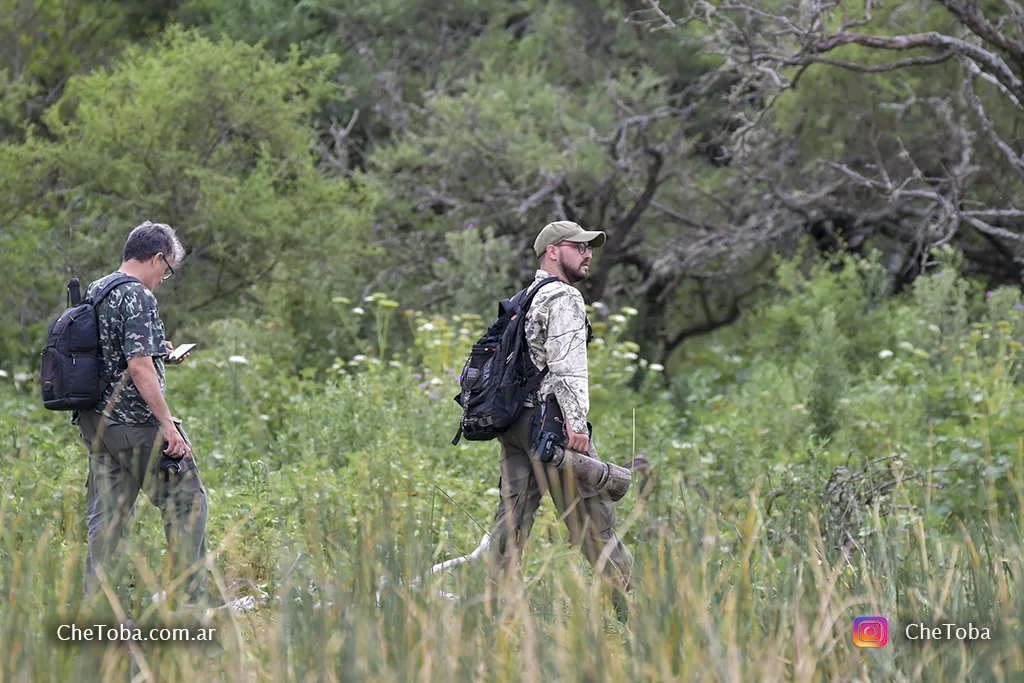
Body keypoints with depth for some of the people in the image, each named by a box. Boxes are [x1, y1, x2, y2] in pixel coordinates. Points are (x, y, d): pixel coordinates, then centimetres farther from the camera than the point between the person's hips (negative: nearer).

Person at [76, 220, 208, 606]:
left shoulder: (94, 292, 12)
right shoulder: (138, 297, -15)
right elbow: (138, 367, -22)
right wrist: (168, 424, -20)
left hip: (96, 424, 8)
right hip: (136, 426, -8)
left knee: (108, 516, 10)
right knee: (186, 505, 3)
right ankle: (189, 605, 4)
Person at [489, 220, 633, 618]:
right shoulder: (564, 298, -6)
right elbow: (567, 364, -17)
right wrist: (576, 421, -23)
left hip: (511, 418, 9)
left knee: (512, 517, 5)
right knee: (591, 514, -6)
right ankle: (632, 606, -4)